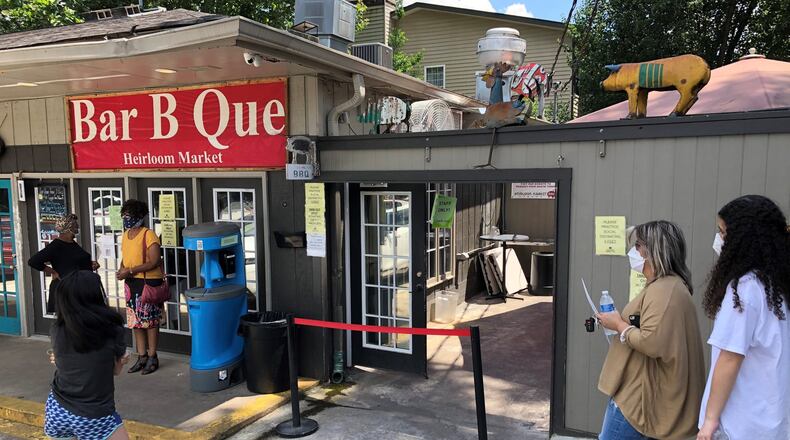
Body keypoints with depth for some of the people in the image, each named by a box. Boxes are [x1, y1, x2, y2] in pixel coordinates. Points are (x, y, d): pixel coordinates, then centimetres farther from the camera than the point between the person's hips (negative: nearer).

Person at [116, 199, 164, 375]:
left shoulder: (149, 235, -15)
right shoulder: (126, 235, 11)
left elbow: (154, 261, -20)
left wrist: (130, 270, -21)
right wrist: (122, 270, -1)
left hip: (149, 282, -8)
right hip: (131, 283, 8)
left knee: (150, 321, 2)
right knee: (135, 321, 12)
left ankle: (152, 358, 13)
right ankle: (142, 357, 23)